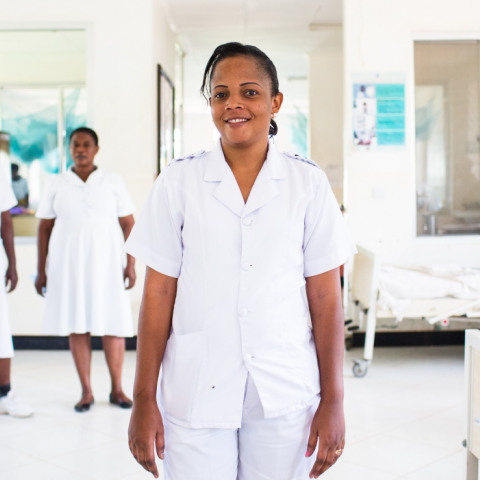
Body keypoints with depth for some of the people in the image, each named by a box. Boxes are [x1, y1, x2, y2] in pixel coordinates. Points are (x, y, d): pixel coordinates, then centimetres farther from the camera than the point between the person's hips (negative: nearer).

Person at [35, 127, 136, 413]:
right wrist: (41, 270, 6)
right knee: (76, 326, 3)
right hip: (68, 263, 1)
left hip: (105, 262, -1)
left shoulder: (113, 182, 4)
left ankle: (117, 389, 12)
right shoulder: (58, 185, 7)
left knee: (113, 325, -1)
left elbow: (129, 224, 3)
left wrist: (131, 264, -4)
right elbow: (45, 228, 9)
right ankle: (86, 391, 13)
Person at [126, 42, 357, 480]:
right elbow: (158, 294, 0)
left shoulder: (308, 182, 0)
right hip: (195, 393, 0)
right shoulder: (178, 181, 0)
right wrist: (144, 399, 0)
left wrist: (333, 399, 0)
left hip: (285, 394, 1)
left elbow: (326, 298, 1)